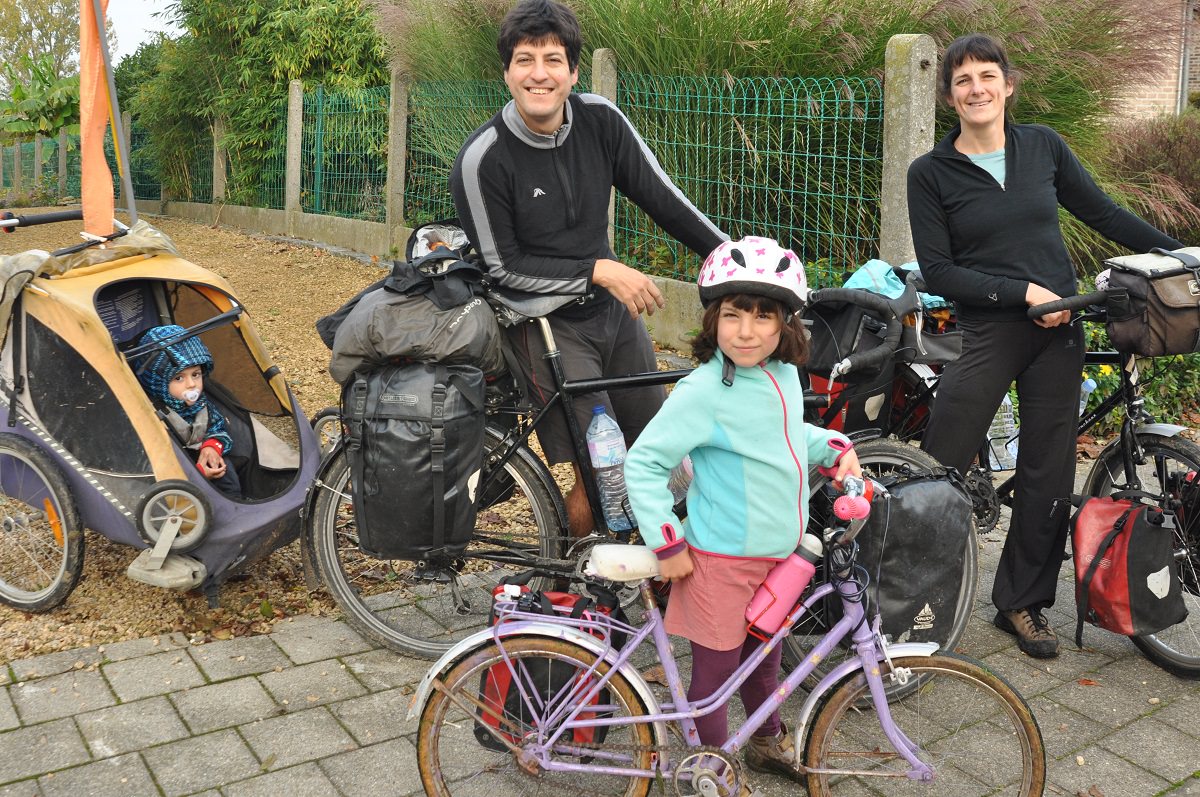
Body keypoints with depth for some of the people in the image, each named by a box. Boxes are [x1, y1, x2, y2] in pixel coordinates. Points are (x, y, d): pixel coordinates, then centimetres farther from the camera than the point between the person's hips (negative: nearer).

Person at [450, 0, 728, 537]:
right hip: (545, 323, -5)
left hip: (613, 310, 6)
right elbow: (505, 267, -15)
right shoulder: (482, 160, -18)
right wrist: (599, 270, -22)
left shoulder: (600, 120, -5)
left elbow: (663, 199, -1)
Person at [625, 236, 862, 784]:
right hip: (721, 561, -7)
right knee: (715, 672, 8)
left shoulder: (784, 374, 1)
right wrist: (667, 544, -18)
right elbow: (643, 462, -18)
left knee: (765, 657, 26)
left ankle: (767, 742, 49)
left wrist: (834, 447, 4)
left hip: (780, 555, 7)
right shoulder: (703, 390, -21)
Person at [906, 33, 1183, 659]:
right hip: (988, 332, -3)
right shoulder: (930, 173, -3)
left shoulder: (1043, 145, 6)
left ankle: (1022, 602, 24)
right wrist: (1023, 291, -14)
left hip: (1057, 330, 4)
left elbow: (1104, 214, 14)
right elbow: (937, 271, -8)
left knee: (1048, 474, 8)